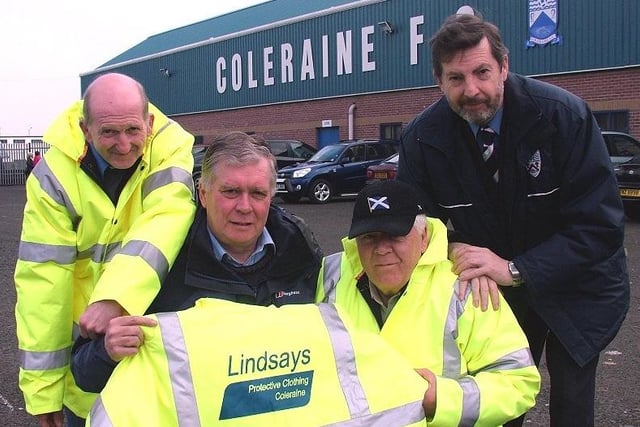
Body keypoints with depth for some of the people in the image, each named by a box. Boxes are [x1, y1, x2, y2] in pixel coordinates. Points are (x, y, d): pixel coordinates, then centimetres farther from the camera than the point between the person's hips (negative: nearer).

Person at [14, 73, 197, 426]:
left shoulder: (171, 149, -16)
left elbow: (165, 222, -31)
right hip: (86, 332, 0)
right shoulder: (55, 173, -16)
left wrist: (118, 296, -47)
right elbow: (43, 274, -16)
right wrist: (42, 386, -14)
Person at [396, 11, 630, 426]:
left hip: (576, 287, -2)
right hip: (496, 291, 2)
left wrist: (515, 269, -32)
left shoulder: (564, 115, -23)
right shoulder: (422, 138, -15)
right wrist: (457, 249, -29)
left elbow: (601, 224, -24)